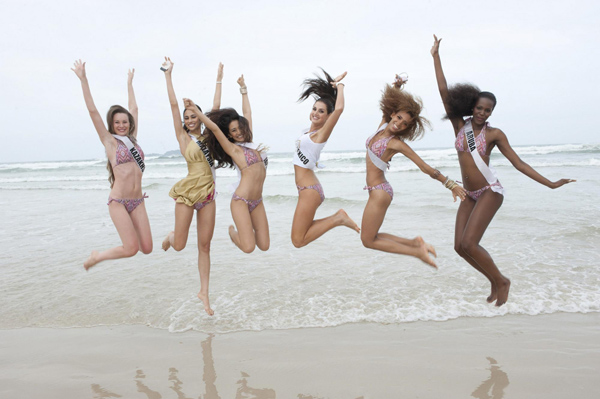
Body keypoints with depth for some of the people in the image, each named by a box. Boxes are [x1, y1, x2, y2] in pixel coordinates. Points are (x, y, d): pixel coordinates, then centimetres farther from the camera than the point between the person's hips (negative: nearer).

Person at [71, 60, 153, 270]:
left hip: (137, 200, 5)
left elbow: (134, 109, 23)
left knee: (146, 248, -1)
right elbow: (93, 111, -4)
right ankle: (96, 256, 15)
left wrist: (129, 82, 31)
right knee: (131, 249, -12)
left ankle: (129, 234, 33)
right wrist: (83, 79, -5)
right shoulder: (109, 140, 1)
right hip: (118, 201, -5)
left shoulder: (132, 138, 13)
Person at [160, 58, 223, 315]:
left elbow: (215, 108, 14)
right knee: (179, 245, -1)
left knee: (204, 245, 6)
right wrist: (168, 75, 1)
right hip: (188, 192, -3)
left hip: (207, 194, 3)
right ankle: (172, 236, 37)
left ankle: (204, 292, 14)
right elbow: (173, 104, 0)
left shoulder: (208, 136, 11)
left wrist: (219, 80, 18)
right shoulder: (183, 137, 2)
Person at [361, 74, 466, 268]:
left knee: (368, 240, -3)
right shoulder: (383, 126, 5)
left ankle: (416, 251, 0)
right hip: (377, 191, 8)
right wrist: (397, 86, 2)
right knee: (370, 236, 12)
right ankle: (415, 242, 14)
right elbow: (390, 98, 19)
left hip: (379, 192, -8)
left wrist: (451, 184, -15)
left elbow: (426, 168, -14)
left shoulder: (397, 143, -14)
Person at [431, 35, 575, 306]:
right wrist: (436, 56, -1)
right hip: (470, 195, 5)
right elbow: (444, 91, 0)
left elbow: (518, 163, -1)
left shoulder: (494, 134, -4)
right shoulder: (459, 125, 3)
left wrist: (550, 184, -6)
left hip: (490, 192, -5)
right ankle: (495, 282, 22)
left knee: (468, 244, -17)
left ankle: (501, 281, 7)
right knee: (460, 247, -1)